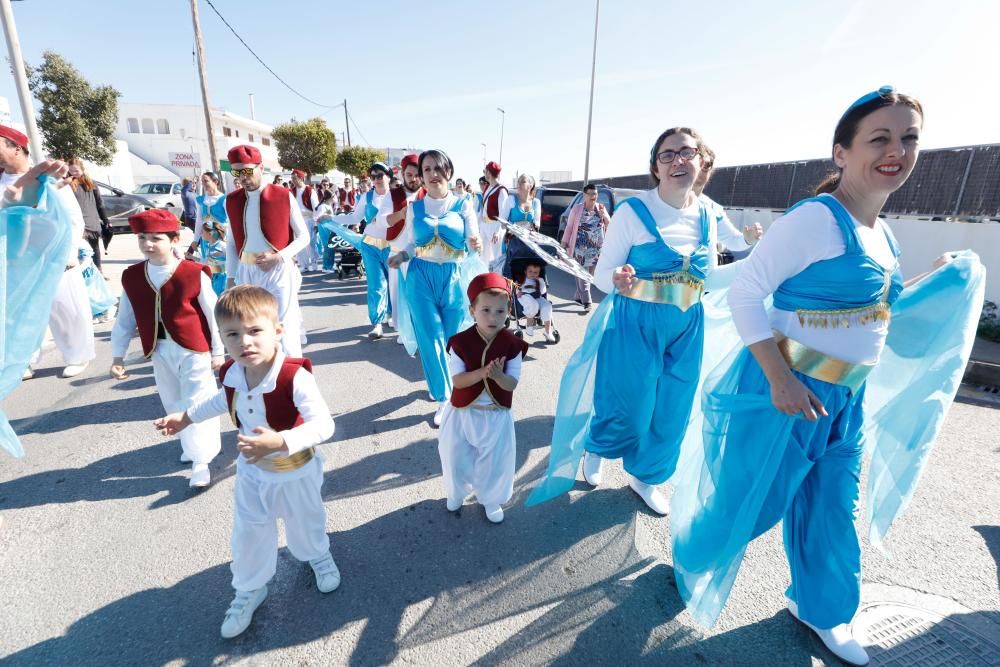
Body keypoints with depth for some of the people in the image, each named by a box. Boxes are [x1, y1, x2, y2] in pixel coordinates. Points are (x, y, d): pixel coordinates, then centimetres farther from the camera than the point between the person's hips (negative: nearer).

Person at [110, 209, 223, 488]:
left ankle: (201, 461, 12)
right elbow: (124, 320, 8)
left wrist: (217, 351, -4)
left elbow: (212, 314, -8)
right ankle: (191, 445, 41)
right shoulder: (131, 277, 1)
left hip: (194, 350, -5)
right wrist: (118, 356, 8)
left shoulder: (194, 274, -13)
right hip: (159, 352, 6)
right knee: (174, 405, 19)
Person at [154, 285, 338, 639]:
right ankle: (249, 590, 47)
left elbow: (323, 424, -40)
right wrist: (186, 417, 14)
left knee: (304, 525, 22)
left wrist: (280, 442, -51)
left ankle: (319, 557, 56)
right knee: (248, 535, 19)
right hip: (252, 472, 4)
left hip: (295, 472, -4)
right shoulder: (231, 374, -16)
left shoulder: (295, 377, -37)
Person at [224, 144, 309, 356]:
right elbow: (231, 242, 14)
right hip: (246, 272, 4)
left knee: (285, 328, -2)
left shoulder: (284, 196, -6)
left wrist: (279, 257, -16)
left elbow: (303, 236, -3)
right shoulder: (231, 201, 7)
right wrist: (231, 277, 10)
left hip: (279, 270, -4)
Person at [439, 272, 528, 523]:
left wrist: (498, 375, -35)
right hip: (463, 412, 0)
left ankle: (491, 499, 42)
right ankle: (456, 492, 47)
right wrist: (482, 373, -34)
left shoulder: (512, 344, -13)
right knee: (456, 456, 17)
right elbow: (457, 380, -18)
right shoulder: (460, 342, -15)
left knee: (495, 461, 14)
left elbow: (512, 384, -13)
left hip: (496, 415, 0)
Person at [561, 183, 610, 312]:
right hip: (581, 247, -4)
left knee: (590, 274, 9)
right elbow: (569, 227, 2)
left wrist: (604, 215, -7)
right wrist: (564, 242, -2)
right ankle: (587, 301, -7)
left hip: (597, 248, 4)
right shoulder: (577, 209, -1)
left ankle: (578, 296, 25)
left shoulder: (601, 208, 9)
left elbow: (609, 225, 12)